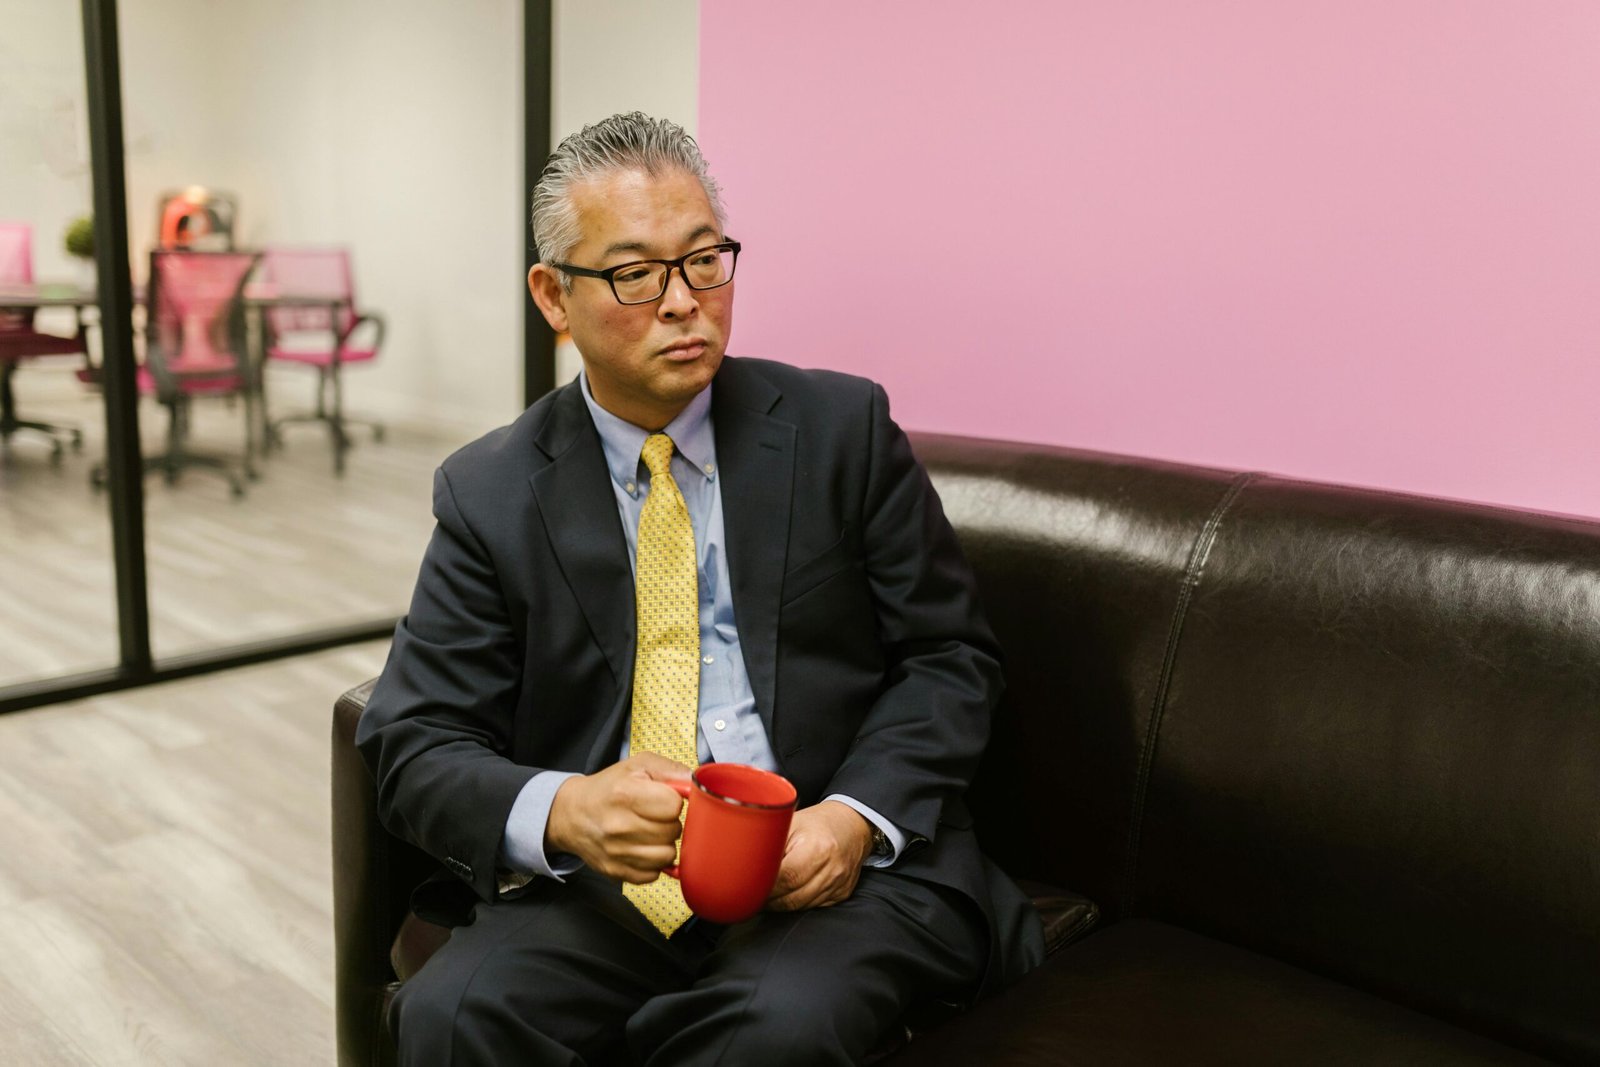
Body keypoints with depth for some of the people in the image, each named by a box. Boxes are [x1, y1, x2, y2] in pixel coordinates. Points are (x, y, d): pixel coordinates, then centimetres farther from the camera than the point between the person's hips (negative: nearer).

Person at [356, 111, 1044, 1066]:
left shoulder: (843, 428, 3)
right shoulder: (489, 494, 4)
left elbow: (951, 655, 4)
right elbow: (417, 744, 1)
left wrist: (859, 816, -14)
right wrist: (561, 811, -21)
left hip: (833, 869, -1)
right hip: (604, 881, 2)